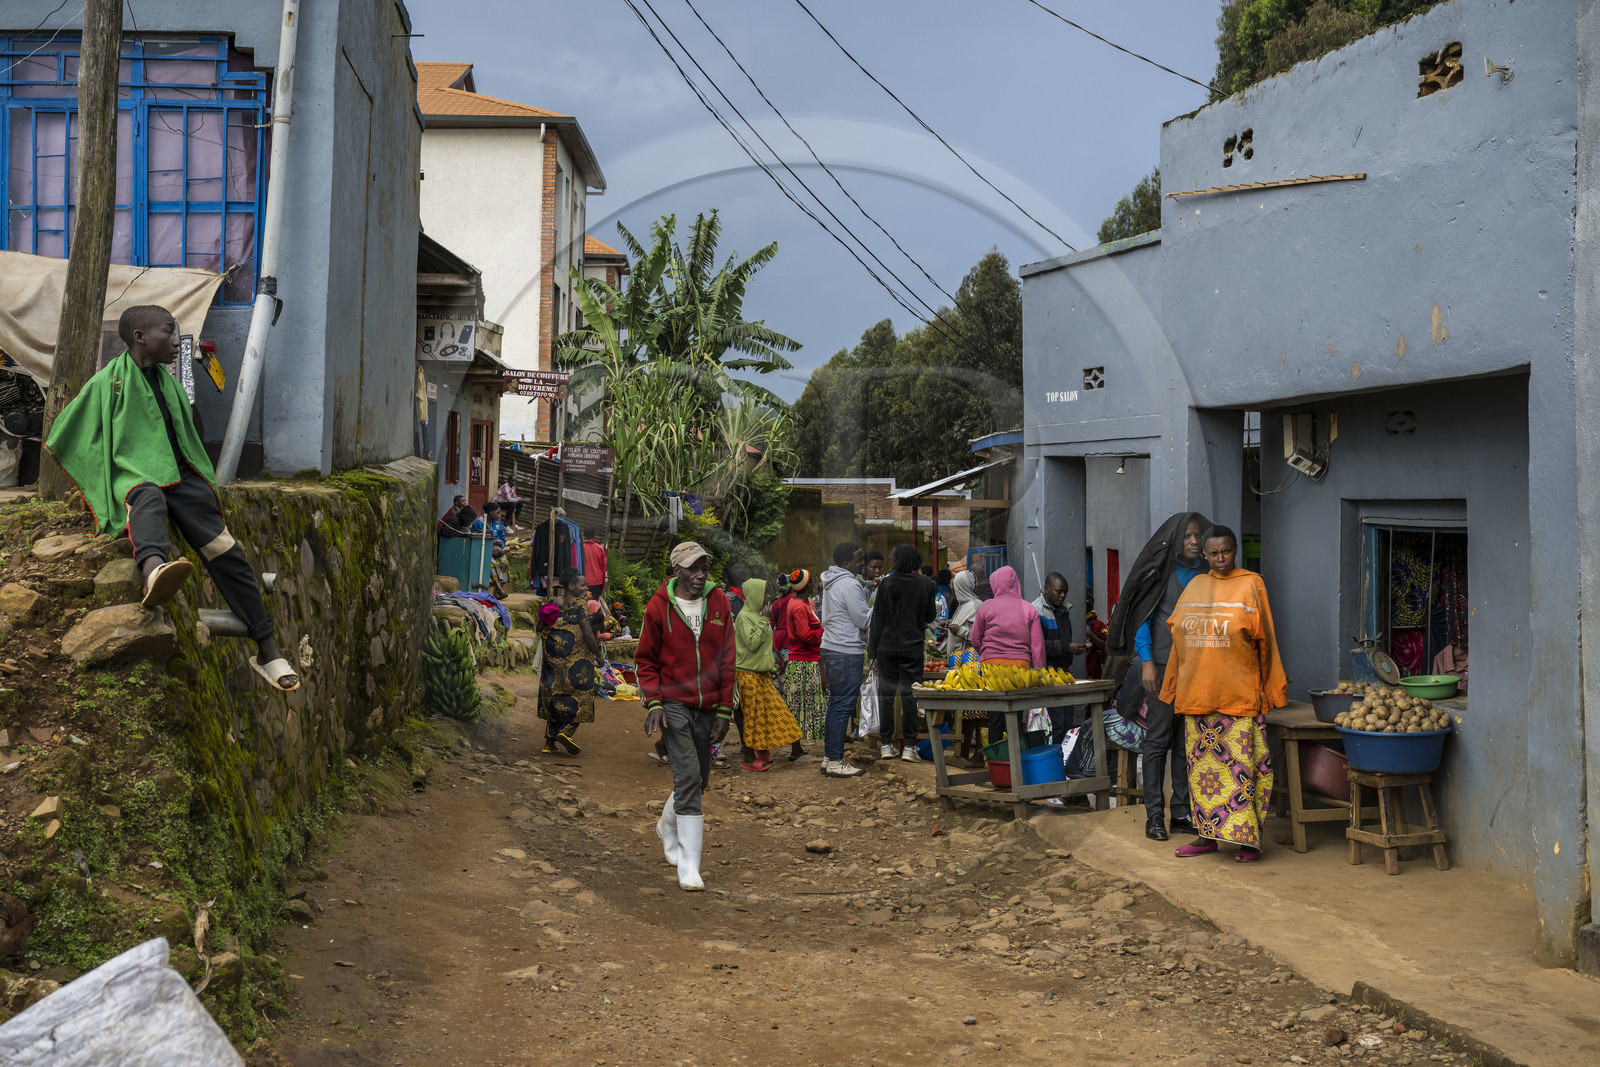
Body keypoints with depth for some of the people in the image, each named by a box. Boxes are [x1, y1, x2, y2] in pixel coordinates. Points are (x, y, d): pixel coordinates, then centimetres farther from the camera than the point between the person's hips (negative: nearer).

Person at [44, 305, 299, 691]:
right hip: (133, 475, -5)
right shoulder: (108, 381, 6)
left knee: (224, 548, -15)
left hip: (180, 475, 5)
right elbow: (64, 434, 13)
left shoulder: (168, 384, 23)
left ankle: (266, 651, -15)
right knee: (149, 499, -42)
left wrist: (202, 481, 24)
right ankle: (154, 571, -79)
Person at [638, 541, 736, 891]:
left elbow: (727, 660, 6)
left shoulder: (718, 603, 3)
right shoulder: (659, 606, -4)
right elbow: (646, 660, 3)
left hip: (708, 708, 4)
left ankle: (668, 825, 46)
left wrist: (724, 710, 2)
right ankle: (689, 866, -9)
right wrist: (653, 703, -9)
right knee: (688, 778, -14)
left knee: (698, 780, 15)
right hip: (674, 706, -4)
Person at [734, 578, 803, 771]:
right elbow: (752, 643, -21)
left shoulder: (758, 614, 13)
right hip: (749, 673, -9)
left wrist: (771, 664, 21)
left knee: (768, 710, 10)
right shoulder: (744, 616, -14)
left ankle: (762, 752, 20)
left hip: (762, 672, 9)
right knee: (752, 714, -4)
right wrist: (764, 620, -19)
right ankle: (750, 759, 3)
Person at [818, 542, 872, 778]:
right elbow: (863, 620, -14)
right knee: (843, 706, -6)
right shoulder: (849, 584, -17)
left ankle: (829, 756, 21)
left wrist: (867, 591, 14)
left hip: (831, 649, 10)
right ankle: (835, 762, -4)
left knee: (836, 704, 15)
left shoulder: (831, 583, 14)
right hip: (846, 653, -10)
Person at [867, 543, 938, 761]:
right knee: (910, 694, 4)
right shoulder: (926, 584, -3)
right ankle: (909, 746, 4)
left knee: (886, 693, 7)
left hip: (887, 647, 0)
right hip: (913, 647, 0)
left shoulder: (887, 583, -5)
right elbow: (930, 616, 7)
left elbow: (877, 619, -3)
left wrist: (872, 651, 1)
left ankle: (886, 745, 9)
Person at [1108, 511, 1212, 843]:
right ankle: (1154, 815, 1)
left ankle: (1181, 813, 14)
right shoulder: (1160, 571, -1)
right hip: (1163, 664, -5)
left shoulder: (1205, 574, 12)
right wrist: (1146, 661, -12)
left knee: (1187, 740, 7)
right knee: (1158, 738, -3)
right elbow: (1141, 617, -4)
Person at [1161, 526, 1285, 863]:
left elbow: (1265, 641, -1)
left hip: (1239, 694, -5)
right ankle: (1207, 835, 17)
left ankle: (1248, 838, 2)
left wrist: (1269, 689, -3)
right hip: (1197, 694, 5)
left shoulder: (1250, 585, -1)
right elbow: (1178, 636, 17)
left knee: (1241, 765, -5)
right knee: (1203, 765, 9)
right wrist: (1174, 688, 16)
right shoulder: (1195, 587, 12)